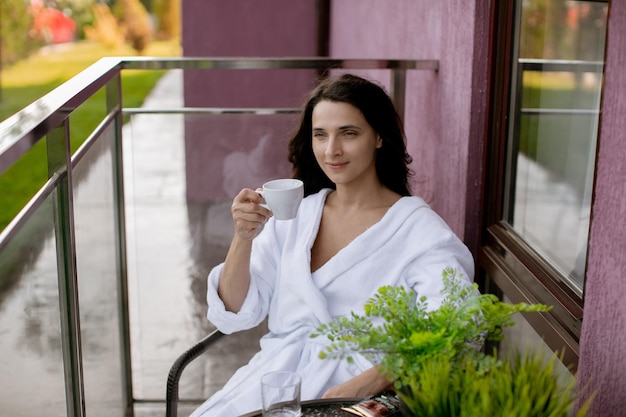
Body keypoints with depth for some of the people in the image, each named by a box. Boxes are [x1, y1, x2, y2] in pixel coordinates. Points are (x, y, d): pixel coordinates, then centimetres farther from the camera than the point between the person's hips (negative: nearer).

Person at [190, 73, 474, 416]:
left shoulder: (419, 229, -4)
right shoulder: (293, 215, 9)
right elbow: (234, 316, 6)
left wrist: (370, 381, -30)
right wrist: (243, 238, -10)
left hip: (357, 389, -4)